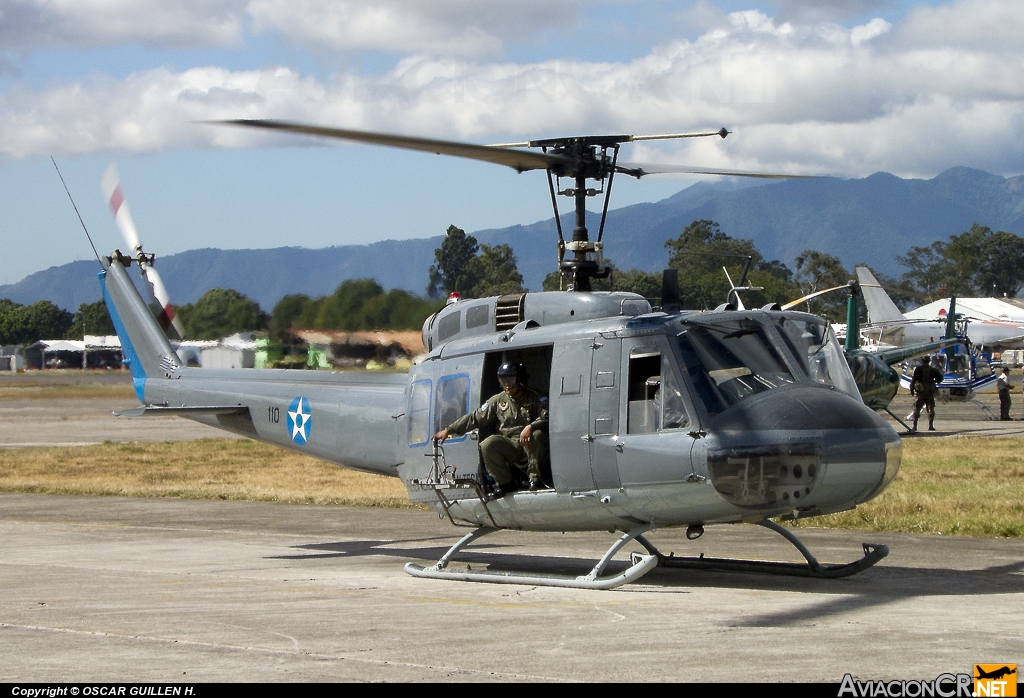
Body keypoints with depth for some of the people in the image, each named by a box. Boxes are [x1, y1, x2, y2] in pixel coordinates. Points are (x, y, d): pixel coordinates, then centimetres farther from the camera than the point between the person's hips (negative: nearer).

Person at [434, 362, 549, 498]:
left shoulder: (533, 397, 4)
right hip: (509, 447, 3)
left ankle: (534, 478, -22)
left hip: (530, 446, -3)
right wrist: (448, 430, 5)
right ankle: (504, 482, -10)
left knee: (537, 435, -36)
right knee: (488, 445, -27)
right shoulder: (498, 400, 12)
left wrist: (530, 427, -32)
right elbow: (475, 418, 11)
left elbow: (547, 418, -10)